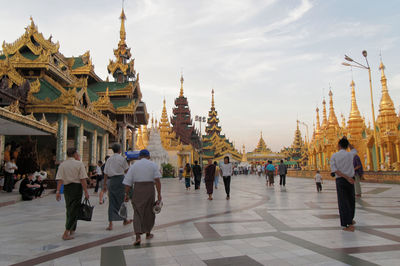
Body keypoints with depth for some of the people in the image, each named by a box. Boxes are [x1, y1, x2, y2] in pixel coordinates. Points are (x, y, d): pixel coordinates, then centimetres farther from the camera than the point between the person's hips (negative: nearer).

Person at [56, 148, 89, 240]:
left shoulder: (62, 165, 4)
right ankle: (66, 233, -5)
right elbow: (83, 179, -12)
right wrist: (86, 192, -9)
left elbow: (60, 179, -4)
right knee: (74, 210, 0)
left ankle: (72, 230, 29)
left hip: (66, 188, 5)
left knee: (69, 209, 18)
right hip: (77, 187, -5)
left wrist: (58, 191, -2)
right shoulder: (79, 164, -7)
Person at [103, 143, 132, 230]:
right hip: (120, 179, -4)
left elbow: (105, 173, 8)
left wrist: (105, 184, 13)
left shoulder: (109, 159, 8)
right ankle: (124, 220, 27)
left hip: (111, 181, 4)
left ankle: (110, 224, 1)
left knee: (112, 202, 6)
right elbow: (126, 170, 0)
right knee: (122, 200, 10)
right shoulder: (122, 158, -5)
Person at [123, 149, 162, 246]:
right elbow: (157, 180, -8)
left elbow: (128, 182, 2)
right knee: (149, 212, 15)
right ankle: (148, 233, 30)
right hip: (150, 189, 0)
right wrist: (159, 194, -8)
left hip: (137, 189, 0)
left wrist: (126, 194, 8)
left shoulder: (134, 165, 6)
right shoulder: (153, 165, 4)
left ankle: (138, 236, -10)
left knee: (137, 213, 4)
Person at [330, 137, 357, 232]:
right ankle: (350, 219, 38)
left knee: (343, 202, -2)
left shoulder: (334, 156, -3)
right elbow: (354, 150, 27)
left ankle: (349, 224, -8)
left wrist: (346, 177, -17)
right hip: (350, 180, 3)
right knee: (351, 200, 20)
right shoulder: (350, 154, 0)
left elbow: (334, 170, -14)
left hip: (340, 180, -2)